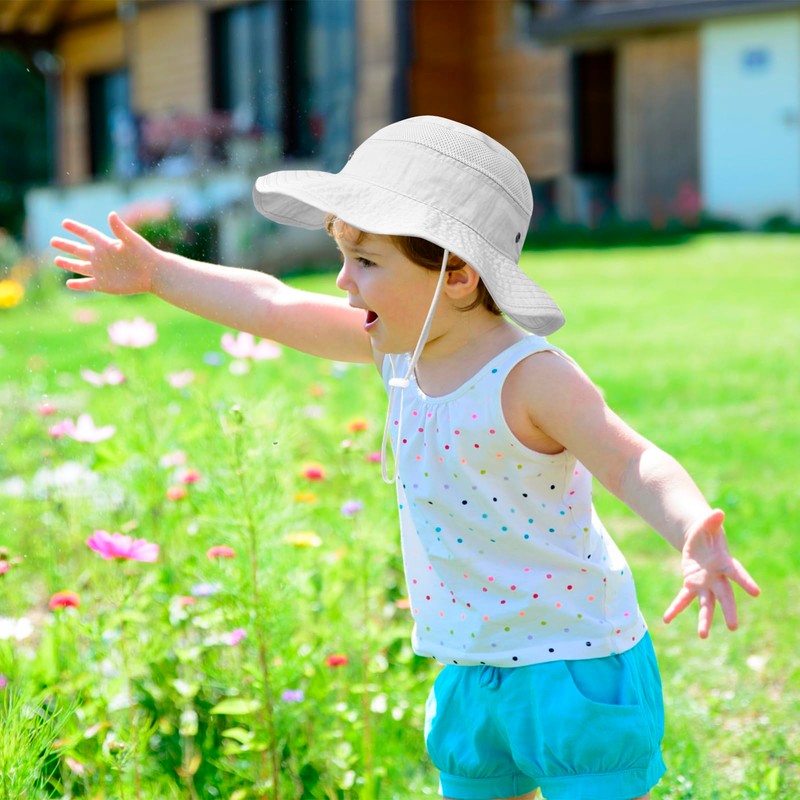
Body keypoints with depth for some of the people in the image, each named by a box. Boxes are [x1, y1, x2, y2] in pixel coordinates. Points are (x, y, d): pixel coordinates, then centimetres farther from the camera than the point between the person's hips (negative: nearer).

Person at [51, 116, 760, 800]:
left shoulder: (530, 376, -22)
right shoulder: (403, 343, 1)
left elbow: (635, 465, -28)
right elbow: (271, 306, 9)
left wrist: (692, 532, -49)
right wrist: (156, 271, 15)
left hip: (577, 667, -8)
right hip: (472, 669, 8)